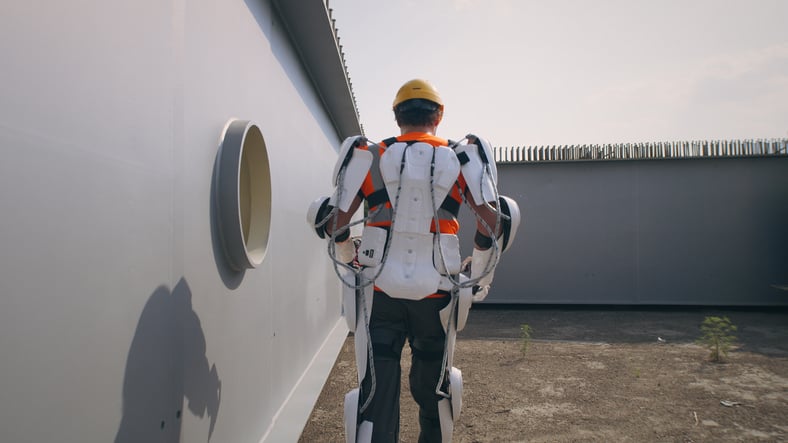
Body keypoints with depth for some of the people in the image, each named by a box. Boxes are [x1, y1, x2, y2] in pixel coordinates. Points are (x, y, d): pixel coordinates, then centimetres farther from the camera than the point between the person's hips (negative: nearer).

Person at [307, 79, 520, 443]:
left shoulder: (370, 157, 3)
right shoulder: (460, 159, 4)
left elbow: (334, 224, 0)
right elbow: (493, 221, -5)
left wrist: (351, 265, 18)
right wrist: (479, 279, 8)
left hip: (379, 291, -1)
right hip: (436, 293, 1)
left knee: (377, 393, 4)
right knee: (434, 388, 23)